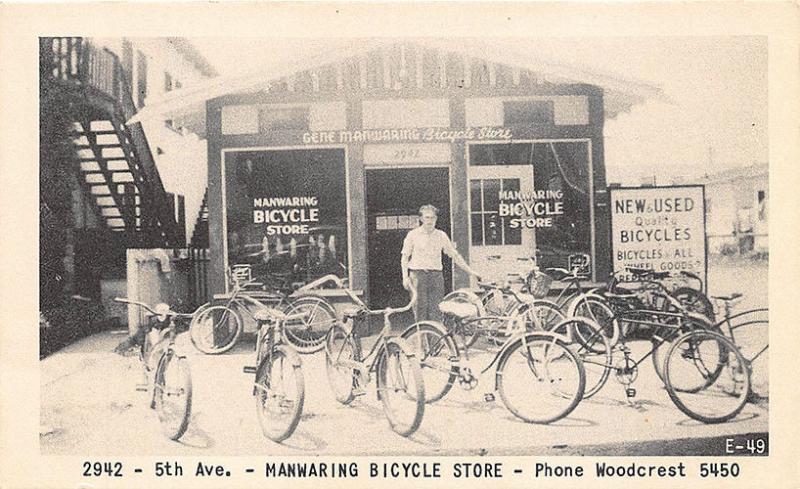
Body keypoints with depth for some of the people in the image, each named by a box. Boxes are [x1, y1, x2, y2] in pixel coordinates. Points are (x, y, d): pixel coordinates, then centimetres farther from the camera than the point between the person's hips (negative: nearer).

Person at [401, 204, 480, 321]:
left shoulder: (441, 235, 11)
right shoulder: (413, 235, 5)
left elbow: (454, 255, 15)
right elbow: (405, 257, 5)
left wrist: (470, 271, 11)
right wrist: (405, 277, -6)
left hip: (436, 275, 2)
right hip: (417, 274, -2)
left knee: (437, 312, -2)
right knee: (420, 309, -5)